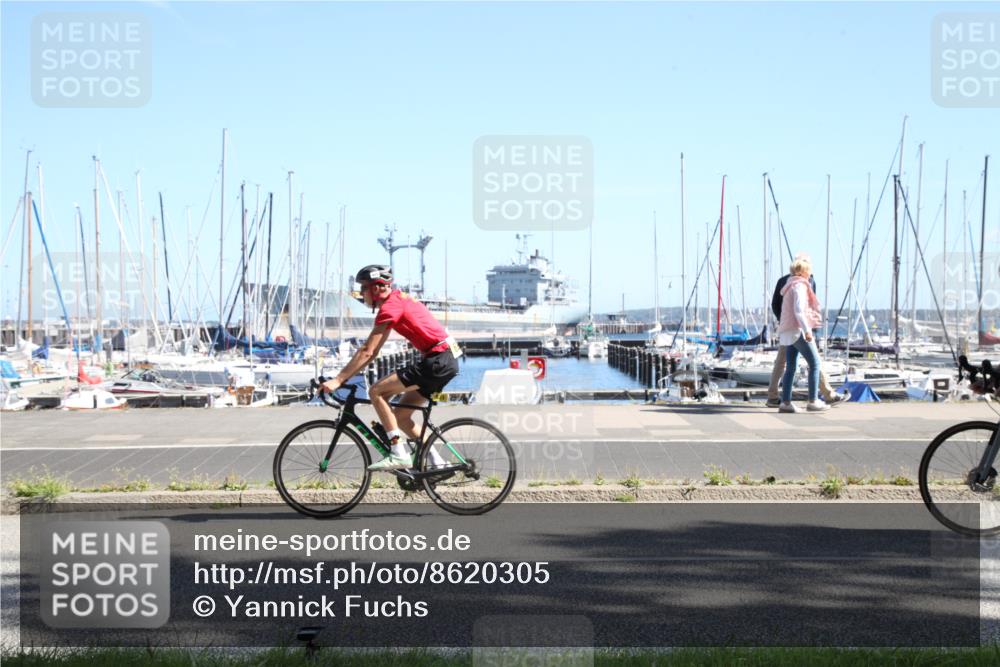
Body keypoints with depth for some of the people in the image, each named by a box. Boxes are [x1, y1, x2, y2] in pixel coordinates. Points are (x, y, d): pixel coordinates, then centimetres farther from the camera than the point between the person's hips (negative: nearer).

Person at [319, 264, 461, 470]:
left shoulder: (389, 306, -10)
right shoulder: (397, 300, 20)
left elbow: (367, 352, -14)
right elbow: (373, 351, 21)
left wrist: (338, 380, -12)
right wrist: (346, 375, 18)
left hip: (437, 360, -10)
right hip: (448, 360, 10)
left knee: (376, 391, -10)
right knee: (400, 414, 13)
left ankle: (399, 454, -12)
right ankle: (436, 461, 12)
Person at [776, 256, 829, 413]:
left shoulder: (790, 286, 20)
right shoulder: (800, 286, -9)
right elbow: (798, 310, -20)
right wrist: (807, 330, -25)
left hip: (788, 332, 10)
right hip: (798, 329, -10)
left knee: (790, 367, 7)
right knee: (815, 363, -6)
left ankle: (785, 402, 3)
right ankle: (813, 401, -8)